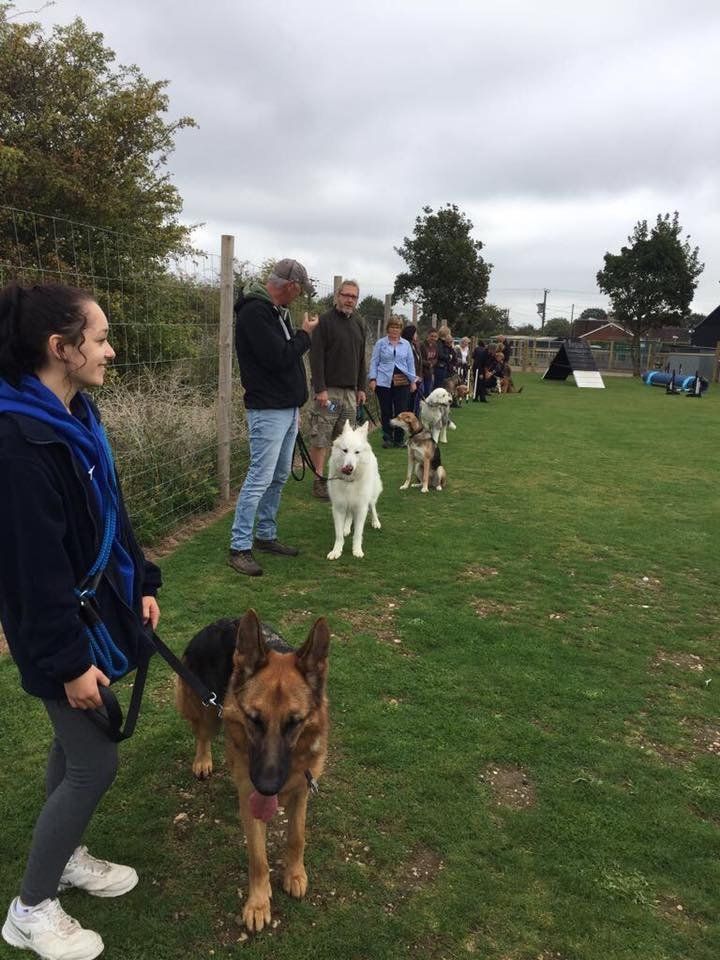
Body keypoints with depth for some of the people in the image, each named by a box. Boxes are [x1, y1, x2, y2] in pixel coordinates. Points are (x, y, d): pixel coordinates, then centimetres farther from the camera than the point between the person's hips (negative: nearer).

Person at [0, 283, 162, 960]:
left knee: (74, 748, 22)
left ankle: (65, 856, 44)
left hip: (99, 605, 9)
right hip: (63, 626, -8)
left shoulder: (76, 415, 3)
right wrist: (68, 660, -19)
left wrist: (140, 585, 13)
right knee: (95, 763, 3)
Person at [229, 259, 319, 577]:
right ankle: (239, 548, -1)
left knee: (279, 477, 14)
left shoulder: (277, 311, 14)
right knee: (260, 478, -9)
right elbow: (278, 358, -25)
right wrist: (305, 333, -8)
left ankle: (266, 536, 25)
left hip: (287, 409, 10)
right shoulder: (254, 312, -16)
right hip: (268, 410, -10)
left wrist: (296, 405, 19)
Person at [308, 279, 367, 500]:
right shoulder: (324, 321, -6)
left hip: (350, 391, 6)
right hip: (328, 390, -6)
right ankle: (319, 480, 2)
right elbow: (316, 357, -12)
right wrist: (320, 389, -18)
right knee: (320, 438, -4)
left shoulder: (359, 323, 15)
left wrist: (361, 388, 15)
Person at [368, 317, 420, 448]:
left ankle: (399, 439, 8)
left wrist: (413, 381, 8)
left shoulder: (406, 344, 11)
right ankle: (387, 438, 14)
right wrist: (373, 379, -6)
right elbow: (374, 362, 3)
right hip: (384, 382, -1)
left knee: (401, 411, -1)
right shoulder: (381, 343, 4)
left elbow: (410, 363, 13)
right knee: (386, 412, 4)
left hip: (402, 382, 2)